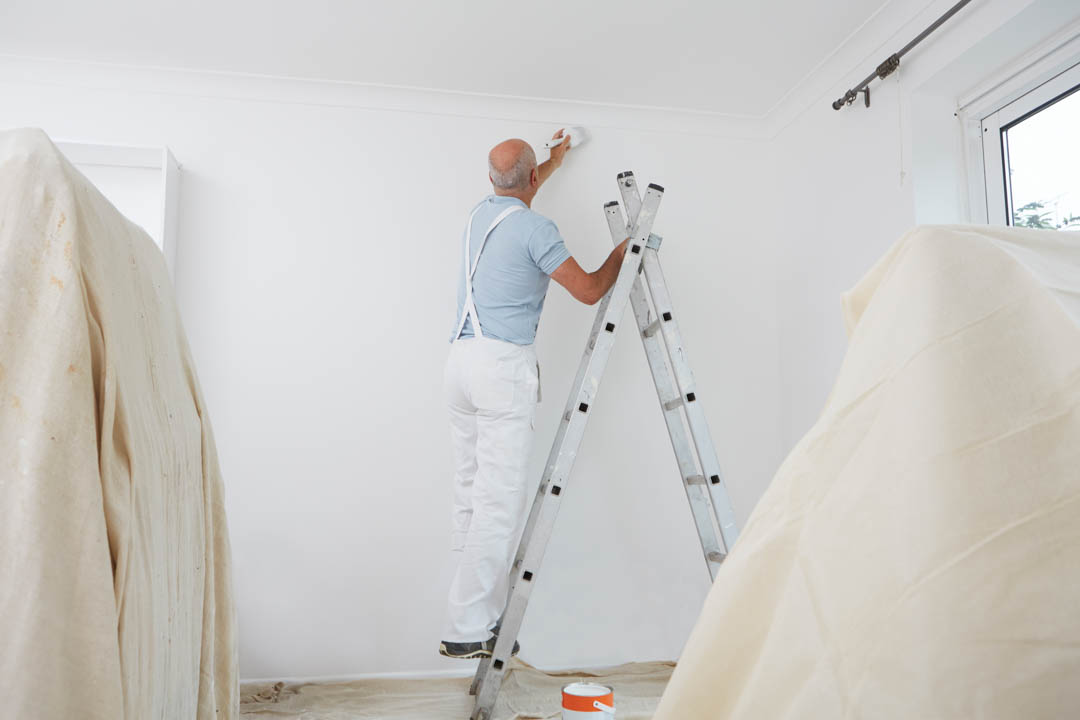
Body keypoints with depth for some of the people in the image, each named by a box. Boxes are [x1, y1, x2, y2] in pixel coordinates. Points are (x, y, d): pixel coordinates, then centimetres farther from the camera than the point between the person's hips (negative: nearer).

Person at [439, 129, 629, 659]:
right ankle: (467, 630, -4)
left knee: (472, 493, 9)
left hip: (461, 359, 9)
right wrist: (621, 252, 17)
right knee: (500, 500, -7)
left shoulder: (480, 214, 17)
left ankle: (481, 613, 17)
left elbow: (514, 196, 41)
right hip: (504, 364, -8)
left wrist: (555, 160, 56)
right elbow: (589, 291, -2)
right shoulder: (535, 229, -6)